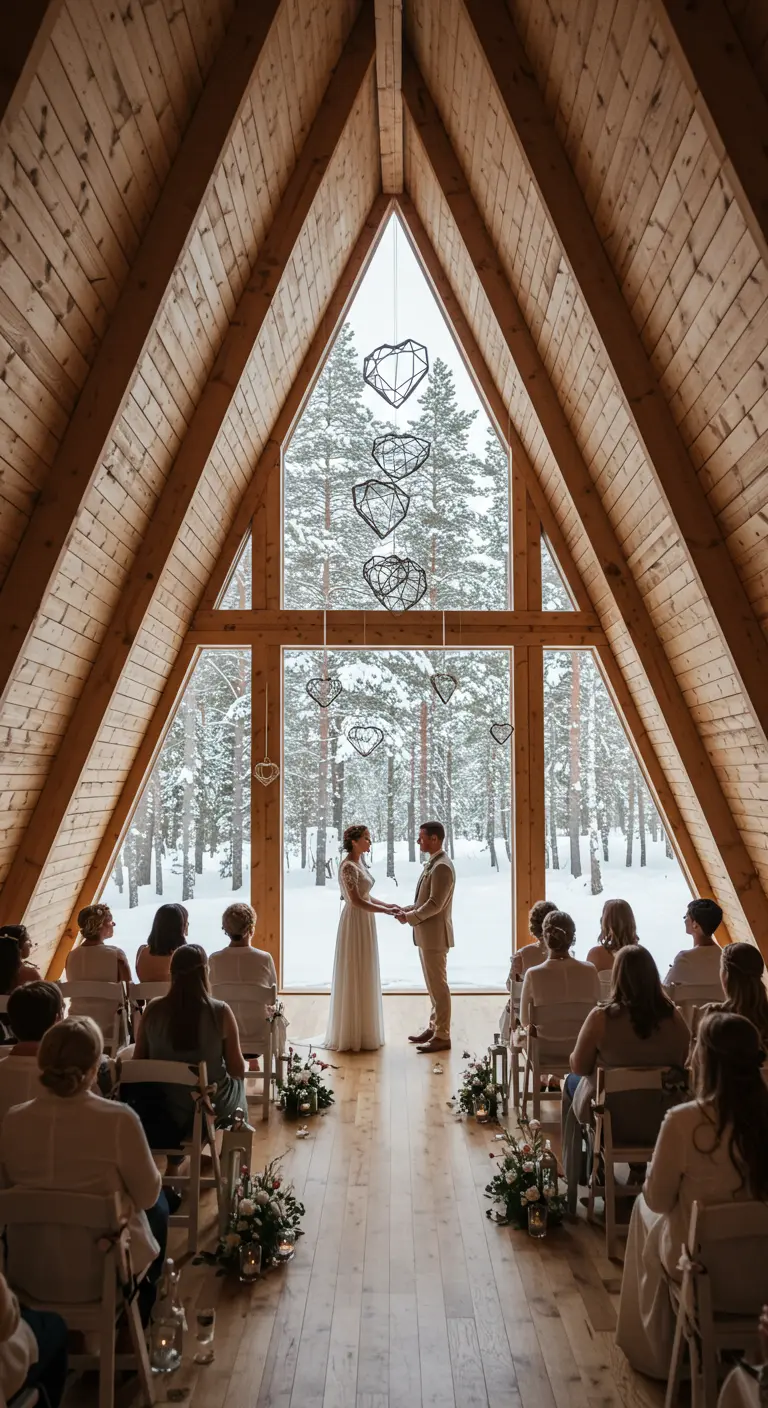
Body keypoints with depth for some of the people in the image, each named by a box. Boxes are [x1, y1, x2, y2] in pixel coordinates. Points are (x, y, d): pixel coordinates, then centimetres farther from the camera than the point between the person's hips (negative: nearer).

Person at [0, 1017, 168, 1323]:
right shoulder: (117, 1119, -26)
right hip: (104, 1272, -4)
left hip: (29, 1275, 4)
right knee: (158, 1207, 27)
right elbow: (148, 1196, -12)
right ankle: (137, 1317, 43)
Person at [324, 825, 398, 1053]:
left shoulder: (359, 864, 11)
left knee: (363, 978, 15)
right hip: (355, 924, -10)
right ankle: (352, 1035, 7)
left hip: (364, 924, 10)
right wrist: (386, 911, -18)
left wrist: (387, 905, 6)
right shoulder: (348, 866, -18)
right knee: (354, 979, -2)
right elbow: (356, 901, -22)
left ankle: (361, 1032, 24)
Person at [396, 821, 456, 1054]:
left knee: (438, 985, -2)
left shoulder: (442, 867, -20)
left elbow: (435, 904, -23)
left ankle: (442, 1036, 6)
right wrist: (407, 909, 6)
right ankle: (434, 1027, 28)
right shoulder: (433, 863, 12)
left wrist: (410, 918, -14)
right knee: (433, 984, 18)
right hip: (427, 934, 10)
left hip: (435, 934, -10)